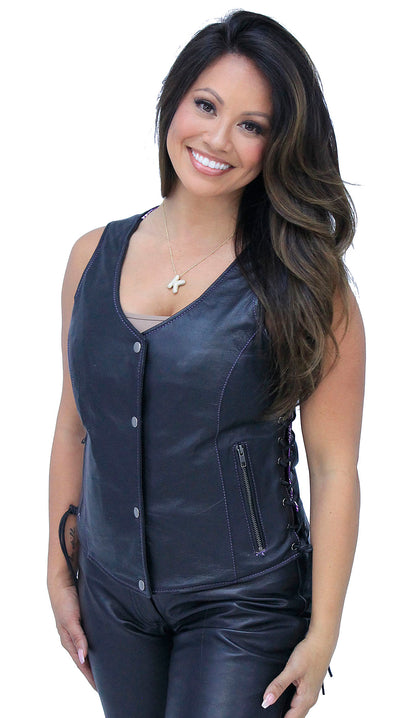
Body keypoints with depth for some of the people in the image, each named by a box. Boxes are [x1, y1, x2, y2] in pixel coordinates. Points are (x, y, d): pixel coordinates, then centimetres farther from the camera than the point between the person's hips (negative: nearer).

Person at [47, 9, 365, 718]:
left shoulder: (304, 280, -11)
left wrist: (322, 634, -10)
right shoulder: (95, 256, 0)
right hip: (111, 593, 4)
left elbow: (334, 468, -10)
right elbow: (74, 426, 7)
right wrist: (61, 573, 10)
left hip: (242, 607, -4)